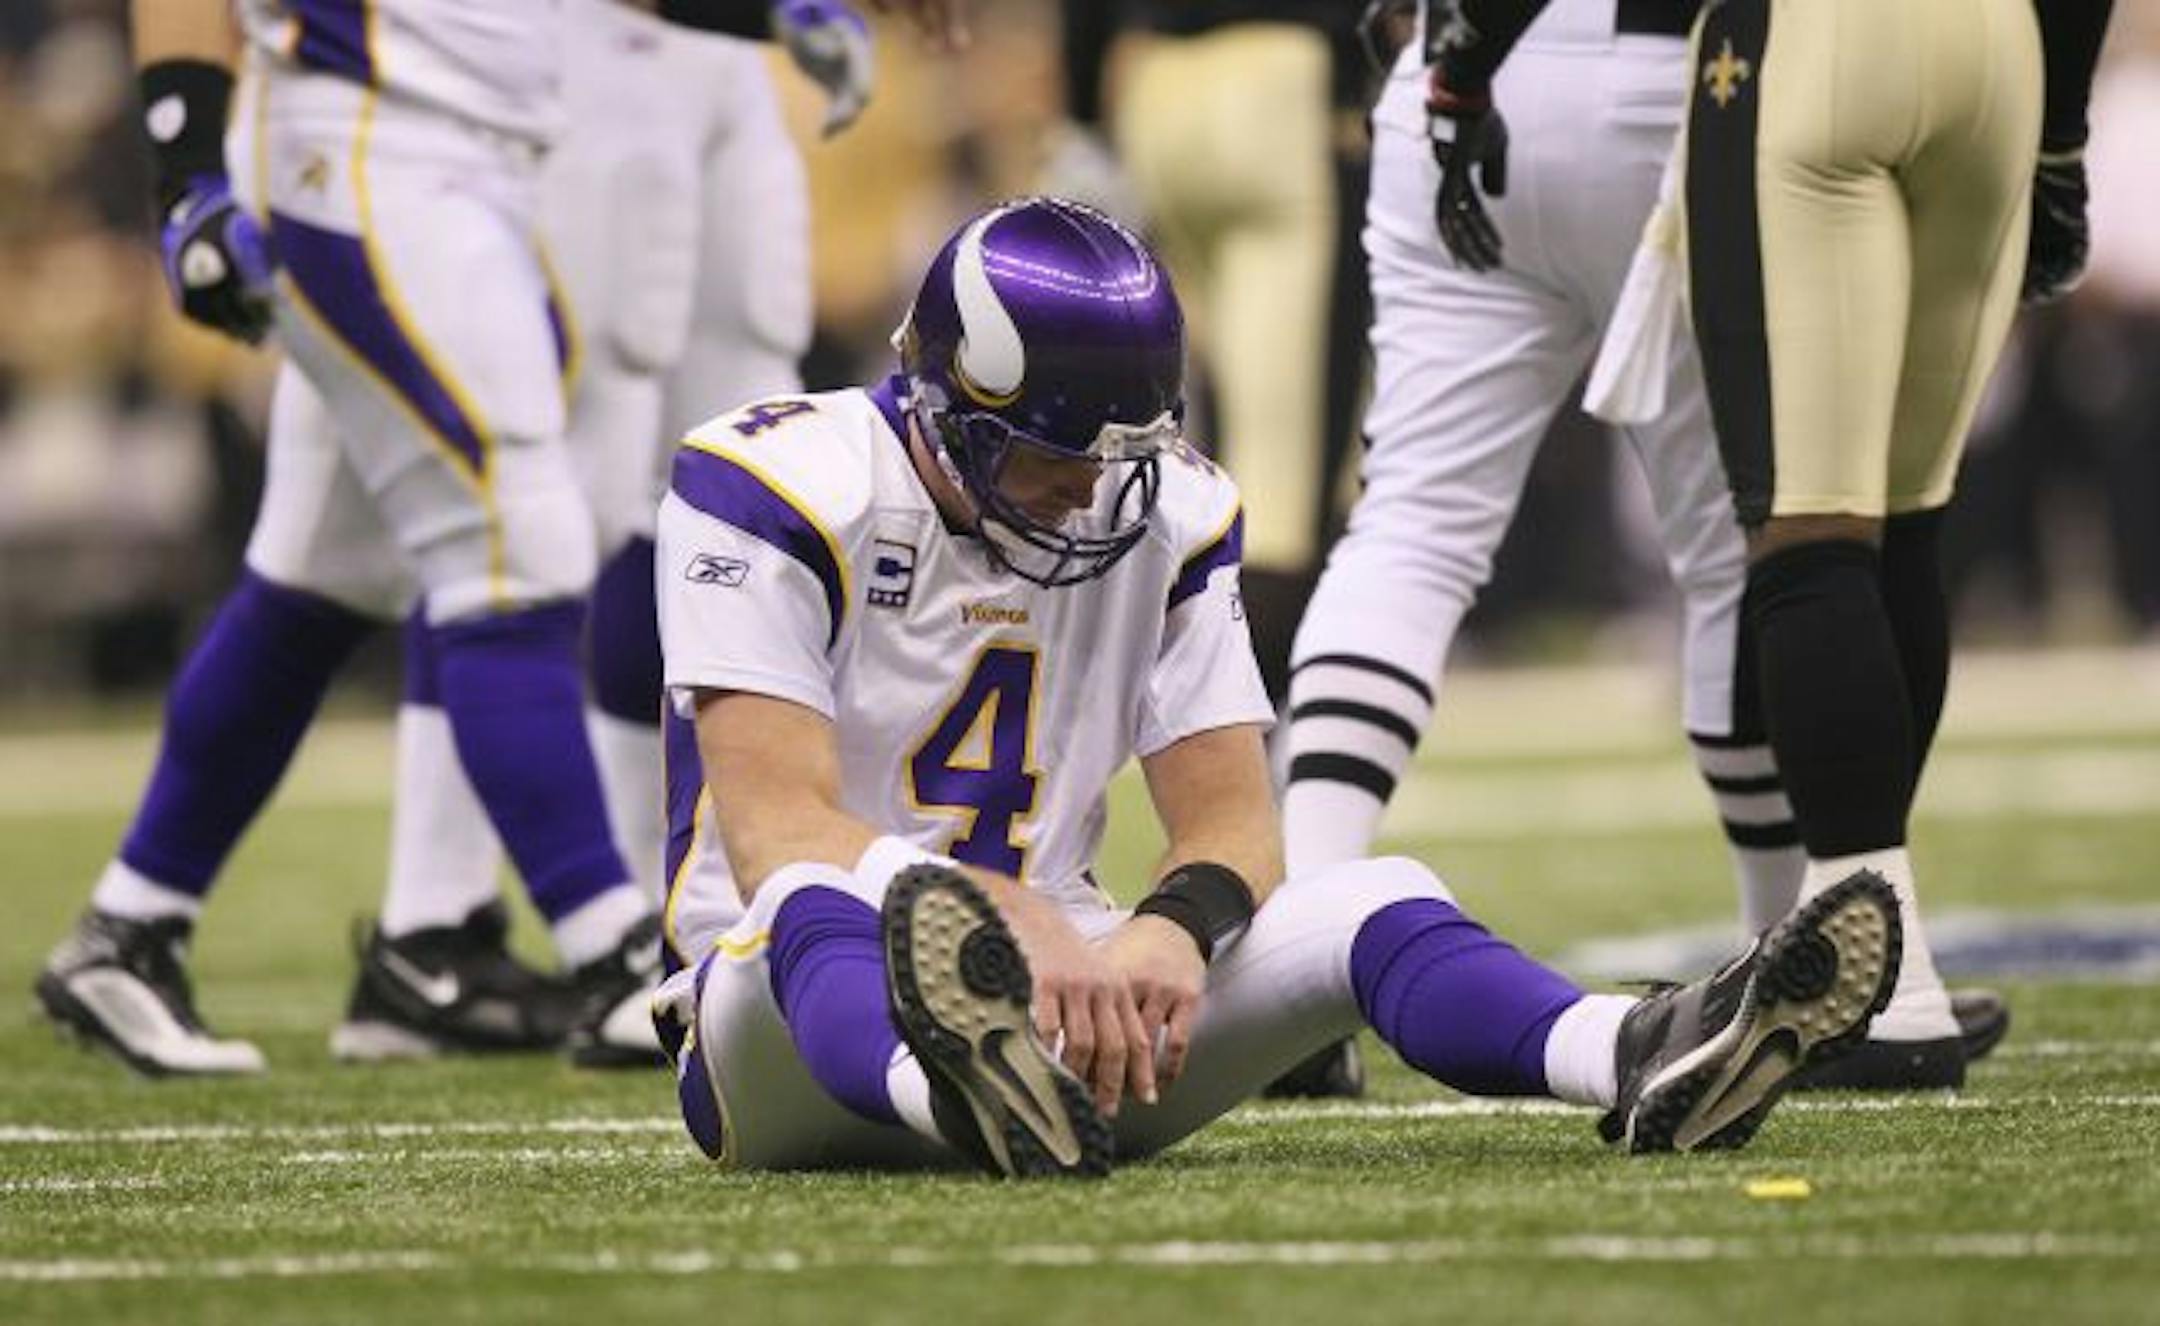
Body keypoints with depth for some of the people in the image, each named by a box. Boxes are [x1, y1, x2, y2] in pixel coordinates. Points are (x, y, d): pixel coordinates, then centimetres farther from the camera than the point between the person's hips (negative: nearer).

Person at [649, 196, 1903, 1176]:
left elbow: (1230, 816, 1)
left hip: (1052, 983, 5)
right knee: (818, 904, -41)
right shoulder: (778, 490, -12)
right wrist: (1029, 929, -37)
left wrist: (1169, 932, -25)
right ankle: (980, 1101, -76)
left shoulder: (1165, 515, 5)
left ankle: (1647, 1061, -49)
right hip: (792, 1019, -5)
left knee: (1373, 898, -18)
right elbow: (777, 832, -21)